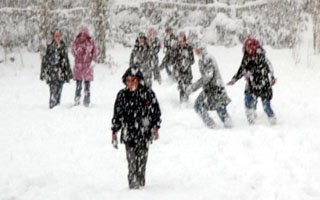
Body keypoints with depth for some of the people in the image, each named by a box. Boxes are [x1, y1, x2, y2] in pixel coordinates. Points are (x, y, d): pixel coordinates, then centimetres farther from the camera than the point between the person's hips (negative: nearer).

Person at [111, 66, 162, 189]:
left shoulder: (148, 94, 1)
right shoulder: (122, 95, 3)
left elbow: (156, 112, 8)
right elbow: (117, 114, 7)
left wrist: (155, 128, 1)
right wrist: (114, 132, 6)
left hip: (144, 133, 0)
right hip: (128, 133, 0)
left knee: (142, 158, 5)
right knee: (131, 160, -8)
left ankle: (141, 183, 17)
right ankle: (133, 183, -6)